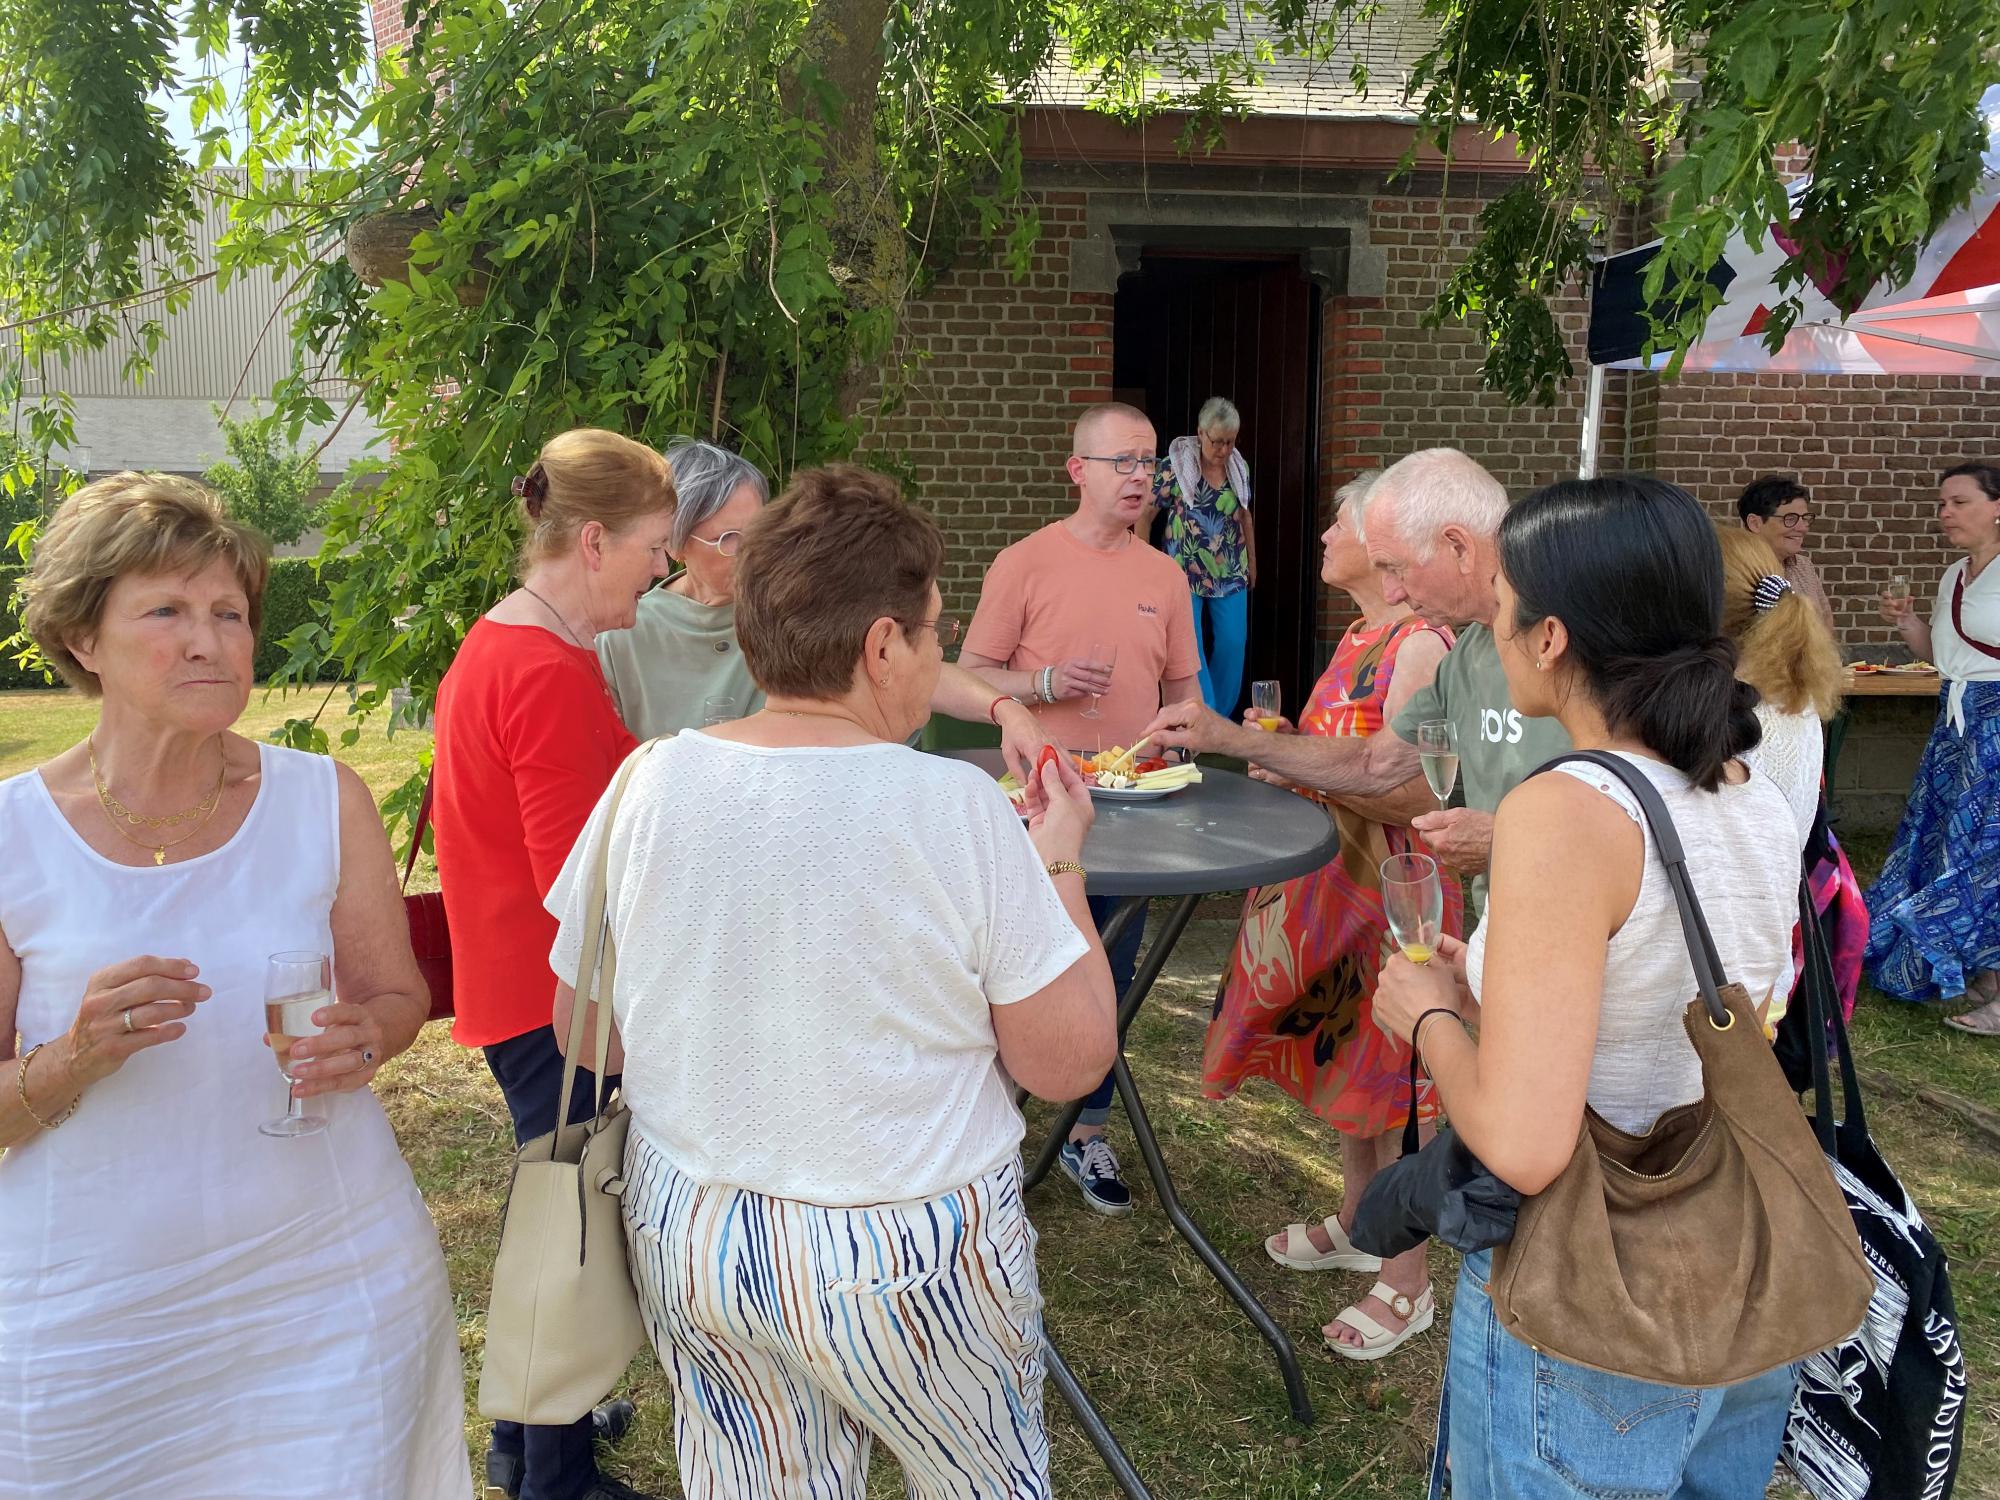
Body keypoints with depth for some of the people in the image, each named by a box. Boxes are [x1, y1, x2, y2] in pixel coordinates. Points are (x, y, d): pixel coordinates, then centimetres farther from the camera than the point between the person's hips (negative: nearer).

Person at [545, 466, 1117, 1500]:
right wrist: (1059, 859, -1)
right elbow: (1072, 1059, -13)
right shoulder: (953, 807, -21)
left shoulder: (647, 785, -10)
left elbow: (582, 1033, 2)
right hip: (903, 1261, -3)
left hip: (686, 1237, 4)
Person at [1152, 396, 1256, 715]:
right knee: (1190, 646, -6)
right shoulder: (1175, 466, -9)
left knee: (1233, 644, 5)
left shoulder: (1239, 467, 4)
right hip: (1186, 572, -4)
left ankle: (1221, 714, 20)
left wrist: (1252, 562, 20)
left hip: (1231, 573, 4)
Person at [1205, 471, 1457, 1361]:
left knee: (1390, 1073, 1)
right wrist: (1290, 741, 3)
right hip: (1331, 882, 9)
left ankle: (1407, 1283, 16)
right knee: (1339, 1052, 20)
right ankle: (1356, 1224, 39)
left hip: (1390, 888, -9)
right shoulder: (1360, 636, 11)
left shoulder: (1420, 644, -18)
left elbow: (1412, 788, -23)